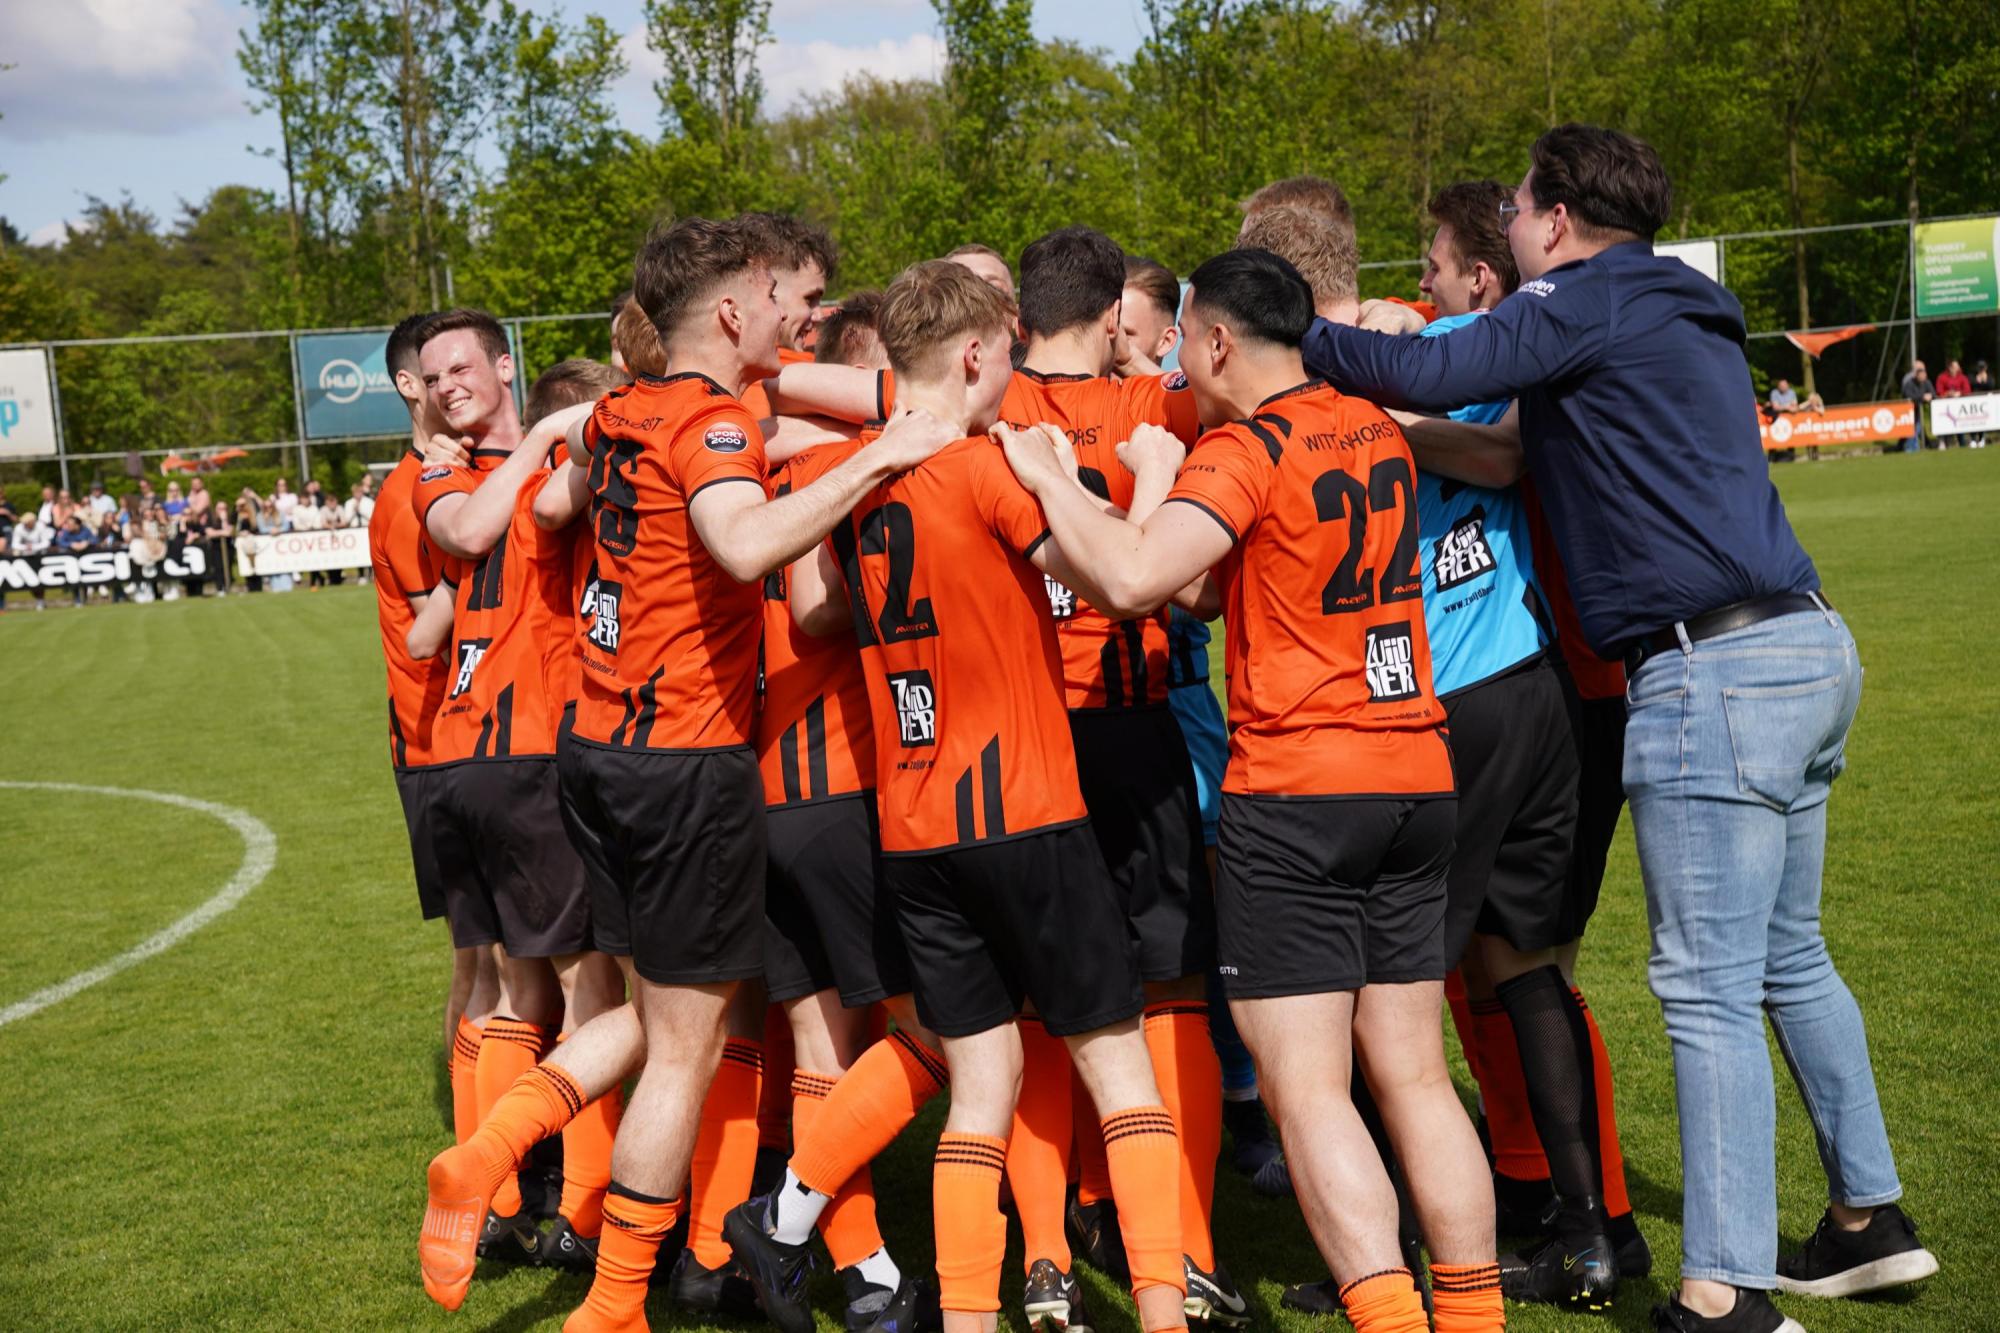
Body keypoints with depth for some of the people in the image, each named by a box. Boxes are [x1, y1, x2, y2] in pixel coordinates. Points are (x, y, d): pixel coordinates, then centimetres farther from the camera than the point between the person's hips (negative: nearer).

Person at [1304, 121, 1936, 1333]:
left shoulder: (1589, 300, -6)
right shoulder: (1679, 316, 22)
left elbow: (1430, 374, -17)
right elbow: (1534, 453, 23)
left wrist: (1298, 339, -5)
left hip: (1716, 672, -10)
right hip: (1807, 647, 10)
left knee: (1708, 988, -7)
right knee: (1788, 960, 20)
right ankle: (1871, 1219, 29)